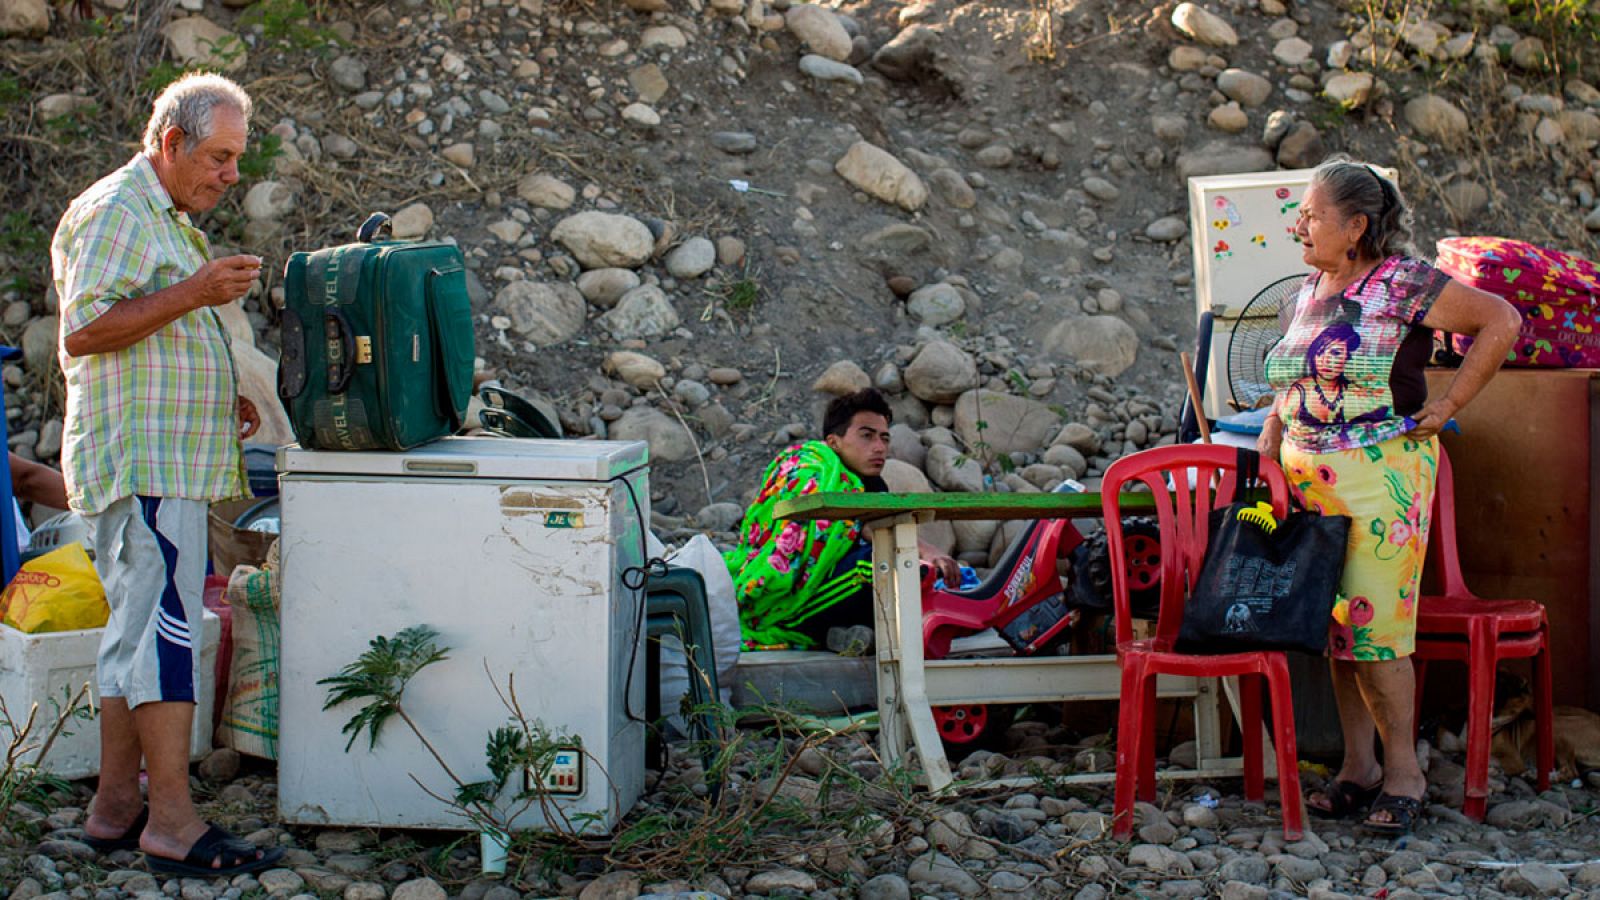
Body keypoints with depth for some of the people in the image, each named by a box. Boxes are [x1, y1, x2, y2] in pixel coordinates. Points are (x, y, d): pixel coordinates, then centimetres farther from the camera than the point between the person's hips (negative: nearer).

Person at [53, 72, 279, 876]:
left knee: (139, 630, 10)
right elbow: (84, 331, -20)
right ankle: (173, 824, -13)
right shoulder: (115, 211, -10)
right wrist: (193, 293, -24)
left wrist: (222, 399, 17)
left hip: (170, 462, 10)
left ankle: (115, 808, 15)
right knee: (164, 626, -13)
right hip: (140, 459, -10)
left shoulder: (168, 219, 22)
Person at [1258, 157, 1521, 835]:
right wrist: (1268, 448, 8)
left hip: (1381, 477, -7)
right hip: (1308, 477, 7)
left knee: (1372, 622, -8)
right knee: (1334, 624, 7)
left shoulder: (1404, 283, -8)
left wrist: (1447, 406, -9)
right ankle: (1358, 765, 17)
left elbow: (1501, 322, -8)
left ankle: (1403, 767, 5)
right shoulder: (1310, 290, 13)